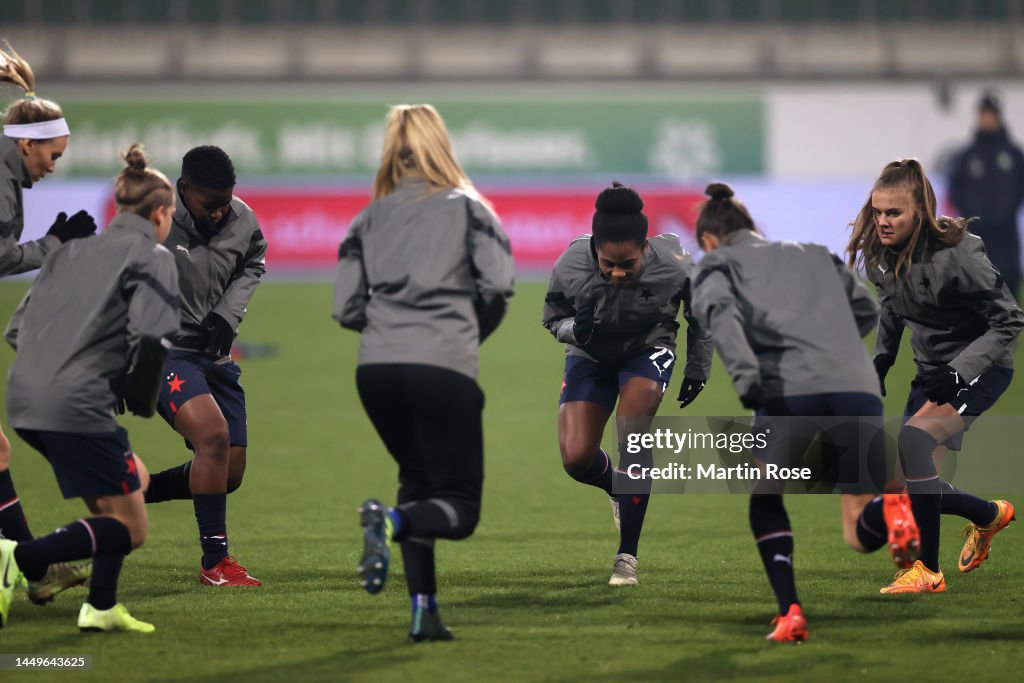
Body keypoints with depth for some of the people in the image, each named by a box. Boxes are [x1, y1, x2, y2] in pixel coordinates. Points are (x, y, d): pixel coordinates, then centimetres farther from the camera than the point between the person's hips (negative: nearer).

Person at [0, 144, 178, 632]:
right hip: (78, 407, -8)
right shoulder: (152, 257, -1)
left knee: (134, 480, 26)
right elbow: (149, 336, -16)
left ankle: (101, 607, 19)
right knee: (128, 530, 0)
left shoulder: (70, 251, 21)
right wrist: (142, 400, -1)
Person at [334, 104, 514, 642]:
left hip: (376, 369, 4)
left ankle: (423, 610, 12)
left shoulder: (368, 219, 15)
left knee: (420, 482, 23)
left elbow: (346, 308, 8)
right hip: (444, 370, -4)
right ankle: (390, 522, -31)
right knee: (460, 507, 1)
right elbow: (498, 284, -4)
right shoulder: (468, 209, 9)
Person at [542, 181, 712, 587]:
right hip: (589, 356, 2)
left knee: (634, 421, -30)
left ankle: (628, 555, -21)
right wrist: (575, 329, -31)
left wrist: (698, 368, 0)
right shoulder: (569, 268, -28)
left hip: (649, 351, -2)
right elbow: (552, 318, -8)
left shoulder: (673, 267, -28)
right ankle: (620, 490, 29)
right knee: (576, 460, -12)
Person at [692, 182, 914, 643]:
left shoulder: (717, 264, 17)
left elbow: (718, 309, -5)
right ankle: (891, 510, -27)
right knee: (861, 534, 9)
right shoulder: (814, 254, 31)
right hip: (858, 388, 3)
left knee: (766, 497, 24)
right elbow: (865, 309, 29)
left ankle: (790, 614, 8)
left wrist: (745, 376, -15)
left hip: (788, 391, -3)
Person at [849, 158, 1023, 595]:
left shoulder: (957, 255, -26)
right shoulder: (881, 253, -5)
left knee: (914, 441, -31)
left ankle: (927, 572, -24)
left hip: (977, 369, -8)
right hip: (931, 372, 8)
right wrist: (881, 359, 6)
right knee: (912, 485, 6)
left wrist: (958, 373, -30)